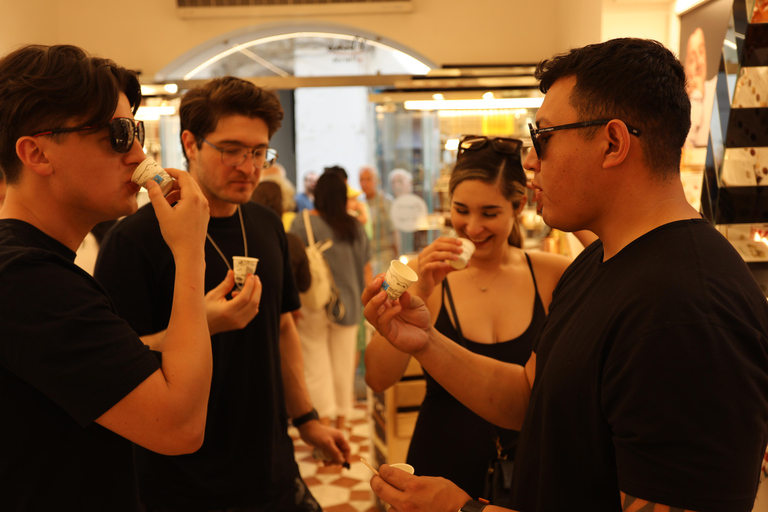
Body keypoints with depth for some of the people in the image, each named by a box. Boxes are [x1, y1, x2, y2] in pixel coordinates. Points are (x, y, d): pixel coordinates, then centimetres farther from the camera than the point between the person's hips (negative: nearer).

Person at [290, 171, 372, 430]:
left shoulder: (302, 223, -9)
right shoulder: (356, 226, 1)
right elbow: (366, 269, 7)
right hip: (348, 306, 3)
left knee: (316, 365, 2)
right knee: (344, 365, 13)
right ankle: (341, 424, 23)